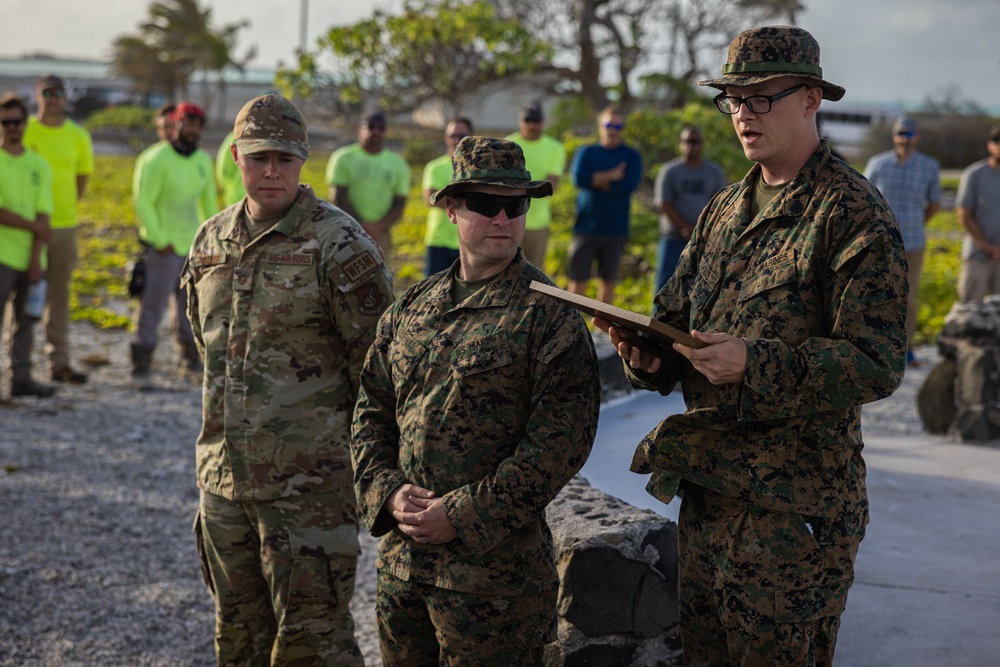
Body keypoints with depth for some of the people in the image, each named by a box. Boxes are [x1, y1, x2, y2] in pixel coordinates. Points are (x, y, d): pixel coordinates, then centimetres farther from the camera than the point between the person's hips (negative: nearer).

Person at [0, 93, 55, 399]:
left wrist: (36, 257, -6)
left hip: (31, 257, 4)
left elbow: (44, 213, 3)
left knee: (25, 320, 9)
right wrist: (35, 226, -10)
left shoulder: (39, 164, 9)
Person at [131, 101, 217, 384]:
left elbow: (209, 202, 19)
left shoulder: (204, 160, 8)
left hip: (193, 244, 6)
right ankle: (141, 366, 0)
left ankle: (191, 361, 22)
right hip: (164, 246, -6)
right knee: (153, 304, -5)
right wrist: (160, 240, -14)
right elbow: (143, 203, -12)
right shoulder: (157, 159, -12)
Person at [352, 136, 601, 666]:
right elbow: (371, 412, 13)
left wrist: (460, 516, -17)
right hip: (400, 561, 6)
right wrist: (389, 492, -5)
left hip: (494, 564, -6)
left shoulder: (548, 315, -8)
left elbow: (561, 439, -15)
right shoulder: (410, 308, 11)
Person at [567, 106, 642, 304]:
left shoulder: (631, 156, 7)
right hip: (585, 228, -1)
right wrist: (612, 176, -10)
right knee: (578, 280, -4)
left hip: (615, 230, 1)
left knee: (608, 281, 7)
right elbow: (579, 178, -11)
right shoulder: (586, 153, 8)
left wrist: (596, 180, -8)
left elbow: (630, 184, -11)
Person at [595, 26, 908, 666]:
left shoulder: (855, 214, -11)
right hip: (708, 488, 8)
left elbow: (877, 363, -17)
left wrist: (754, 363, -28)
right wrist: (647, 354, -8)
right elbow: (676, 316, 16)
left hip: (796, 499, -7)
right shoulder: (725, 209, 13)